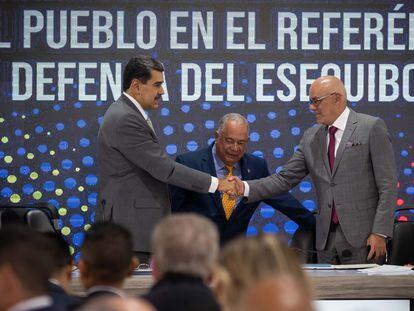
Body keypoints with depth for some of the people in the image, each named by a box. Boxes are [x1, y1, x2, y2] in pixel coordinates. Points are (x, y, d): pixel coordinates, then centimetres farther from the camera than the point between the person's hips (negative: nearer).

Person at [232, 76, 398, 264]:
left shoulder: (372, 128, -3)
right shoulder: (311, 137, 13)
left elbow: (387, 185, -6)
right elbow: (286, 179, 11)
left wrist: (380, 233, -13)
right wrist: (246, 188, -4)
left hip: (362, 237, -5)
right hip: (326, 240, 5)